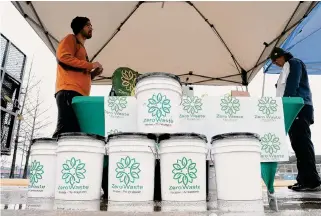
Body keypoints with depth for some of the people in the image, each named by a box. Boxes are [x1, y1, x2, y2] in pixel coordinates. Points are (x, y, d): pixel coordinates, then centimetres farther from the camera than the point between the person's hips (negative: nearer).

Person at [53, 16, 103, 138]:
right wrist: (90, 65, -4)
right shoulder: (71, 39, 13)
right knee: (66, 131, -21)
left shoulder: (82, 48, 37)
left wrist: (93, 74, 15)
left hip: (79, 94, 8)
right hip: (69, 91, -8)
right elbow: (63, 56, -9)